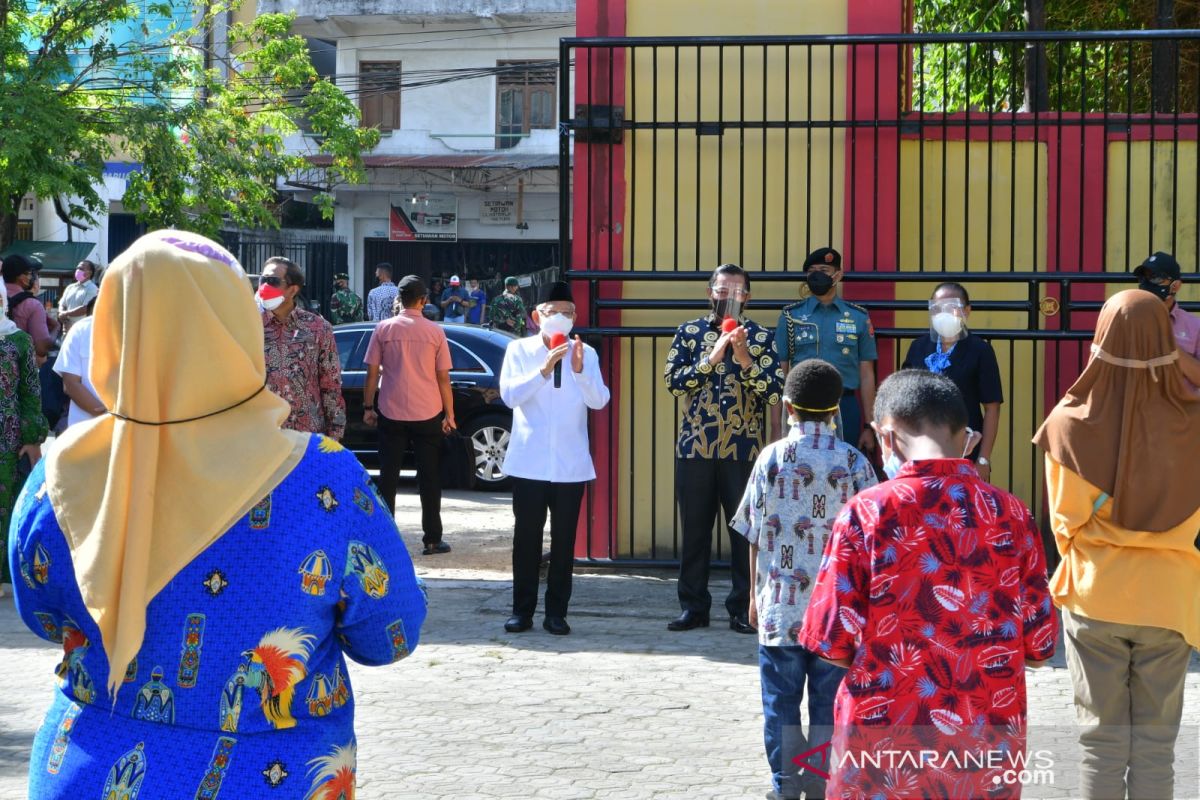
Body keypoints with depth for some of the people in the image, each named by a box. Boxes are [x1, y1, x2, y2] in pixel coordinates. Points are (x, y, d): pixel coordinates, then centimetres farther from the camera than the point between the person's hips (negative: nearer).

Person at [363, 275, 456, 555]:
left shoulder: (384, 329, -2)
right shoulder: (435, 332, -3)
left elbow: (372, 373, -1)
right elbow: (443, 378, 0)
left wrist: (368, 408, 9)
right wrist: (449, 415, 7)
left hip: (391, 414, 0)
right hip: (428, 415, 0)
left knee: (388, 477, 7)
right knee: (429, 479, 6)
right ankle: (432, 540, 7)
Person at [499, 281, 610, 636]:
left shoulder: (586, 353, 5)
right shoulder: (519, 350, 2)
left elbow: (599, 400, -7)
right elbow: (509, 395, -12)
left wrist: (579, 370, -23)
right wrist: (544, 369, -22)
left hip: (570, 464, 1)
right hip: (529, 462, -1)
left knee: (564, 539, 3)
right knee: (527, 537, 3)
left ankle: (557, 612, 10)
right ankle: (522, 610, 10)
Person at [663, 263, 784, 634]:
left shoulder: (761, 336, 3)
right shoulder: (689, 332, 6)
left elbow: (774, 394, -5)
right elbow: (673, 381, -6)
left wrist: (746, 360, -18)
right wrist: (713, 357, -14)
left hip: (744, 450, -1)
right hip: (695, 448, 1)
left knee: (745, 531, 1)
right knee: (694, 530, 6)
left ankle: (743, 609, 9)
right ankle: (693, 606, 15)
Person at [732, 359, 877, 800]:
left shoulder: (771, 458, -5)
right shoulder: (854, 462, -3)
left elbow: (755, 535, -1)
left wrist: (755, 594, 10)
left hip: (780, 604, 0)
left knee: (782, 703, 9)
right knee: (829, 705, 8)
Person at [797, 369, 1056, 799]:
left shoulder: (866, 513, -11)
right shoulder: (1012, 515, -3)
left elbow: (833, 642, -10)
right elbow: (1039, 645, 0)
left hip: (885, 751, -2)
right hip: (987, 748, 2)